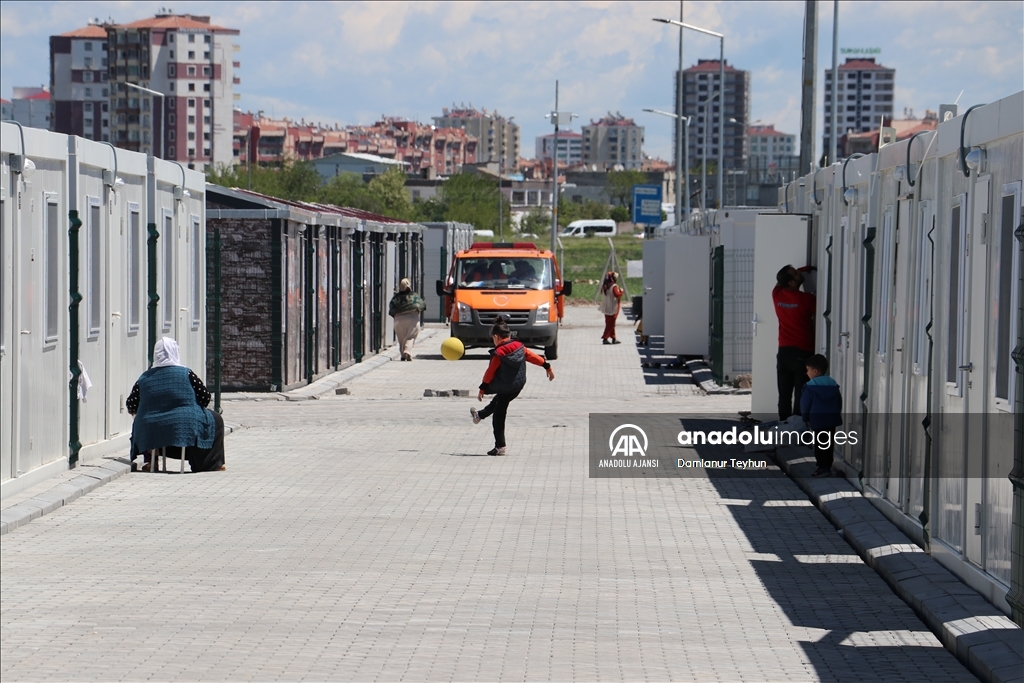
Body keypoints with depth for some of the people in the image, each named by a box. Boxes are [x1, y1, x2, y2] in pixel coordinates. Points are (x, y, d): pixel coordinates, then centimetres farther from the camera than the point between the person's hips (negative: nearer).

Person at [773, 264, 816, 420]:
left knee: (784, 395, 8)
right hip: (803, 353, -5)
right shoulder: (806, 299, -14)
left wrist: (804, 269, 18)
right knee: (801, 396, -3)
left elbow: (780, 281, 23)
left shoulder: (777, 295, 0)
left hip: (784, 352, 5)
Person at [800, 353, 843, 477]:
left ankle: (823, 467, -8)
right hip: (832, 418, 7)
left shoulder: (811, 387, -10)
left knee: (820, 445, -3)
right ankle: (827, 466, 21)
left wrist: (806, 419, 8)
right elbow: (839, 401, 16)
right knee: (828, 443, 15)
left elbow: (805, 404, -6)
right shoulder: (833, 384, 10)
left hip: (818, 420, -7)